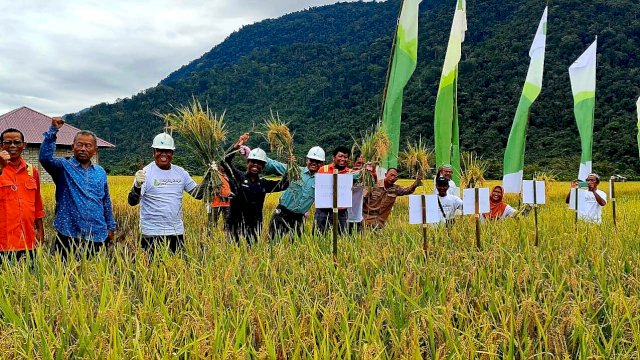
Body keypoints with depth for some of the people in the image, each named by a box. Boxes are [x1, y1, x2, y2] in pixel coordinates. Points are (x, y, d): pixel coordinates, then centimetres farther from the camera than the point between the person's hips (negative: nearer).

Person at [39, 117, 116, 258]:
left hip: (98, 237, 4)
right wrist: (53, 130, -23)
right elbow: (45, 157, -20)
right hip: (69, 236, -3)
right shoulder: (63, 167, 1)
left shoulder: (100, 172, 13)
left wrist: (110, 226, 17)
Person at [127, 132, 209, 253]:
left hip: (177, 232, 5)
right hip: (153, 234, -5)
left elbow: (197, 194, 12)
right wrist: (137, 185, -36)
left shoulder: (180, 172, 8)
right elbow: (132, 202, -16)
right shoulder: (146, 173, -8)